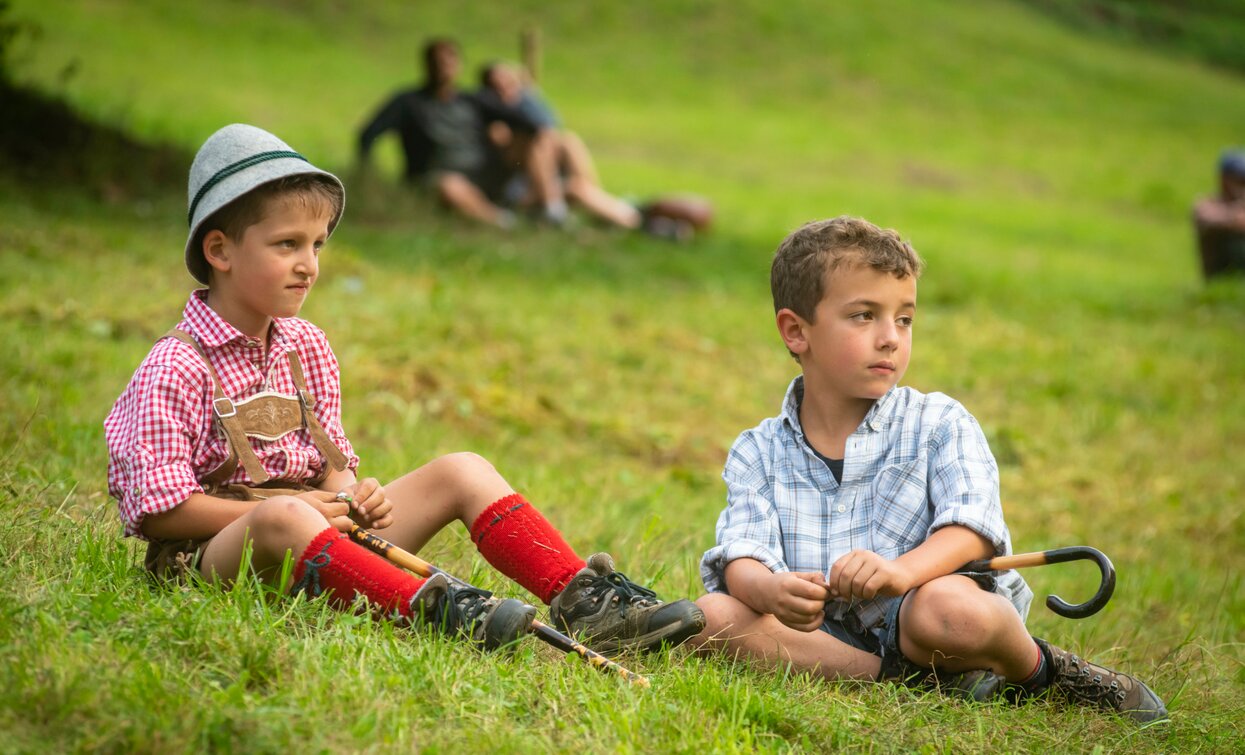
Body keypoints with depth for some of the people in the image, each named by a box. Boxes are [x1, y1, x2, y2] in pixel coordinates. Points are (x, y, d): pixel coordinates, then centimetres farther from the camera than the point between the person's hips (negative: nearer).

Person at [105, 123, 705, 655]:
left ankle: (583, 602, -16)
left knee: (461, 471, -2)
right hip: (211, 550, -8)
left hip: (317, 547, 8)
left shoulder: (307, 349, 14)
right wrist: (282, 507, -18)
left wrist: (349, 494, -7)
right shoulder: (177, 369, -10)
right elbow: (156, 509, -15)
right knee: (283, 516, -42)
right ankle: (428, 608, -48)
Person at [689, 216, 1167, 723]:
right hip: (823, 638, 3)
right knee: (713, 615, -26)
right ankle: (914, 682, -23)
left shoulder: (939, 425, 4)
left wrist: (902, 570, -34)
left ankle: (1037, 670, -4)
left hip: (911, 625, -3)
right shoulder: (759, 453, 9)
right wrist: (770, 590, -32)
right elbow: (742, 555, -5)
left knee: (945, 608, -38)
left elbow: (972, 528, -11)